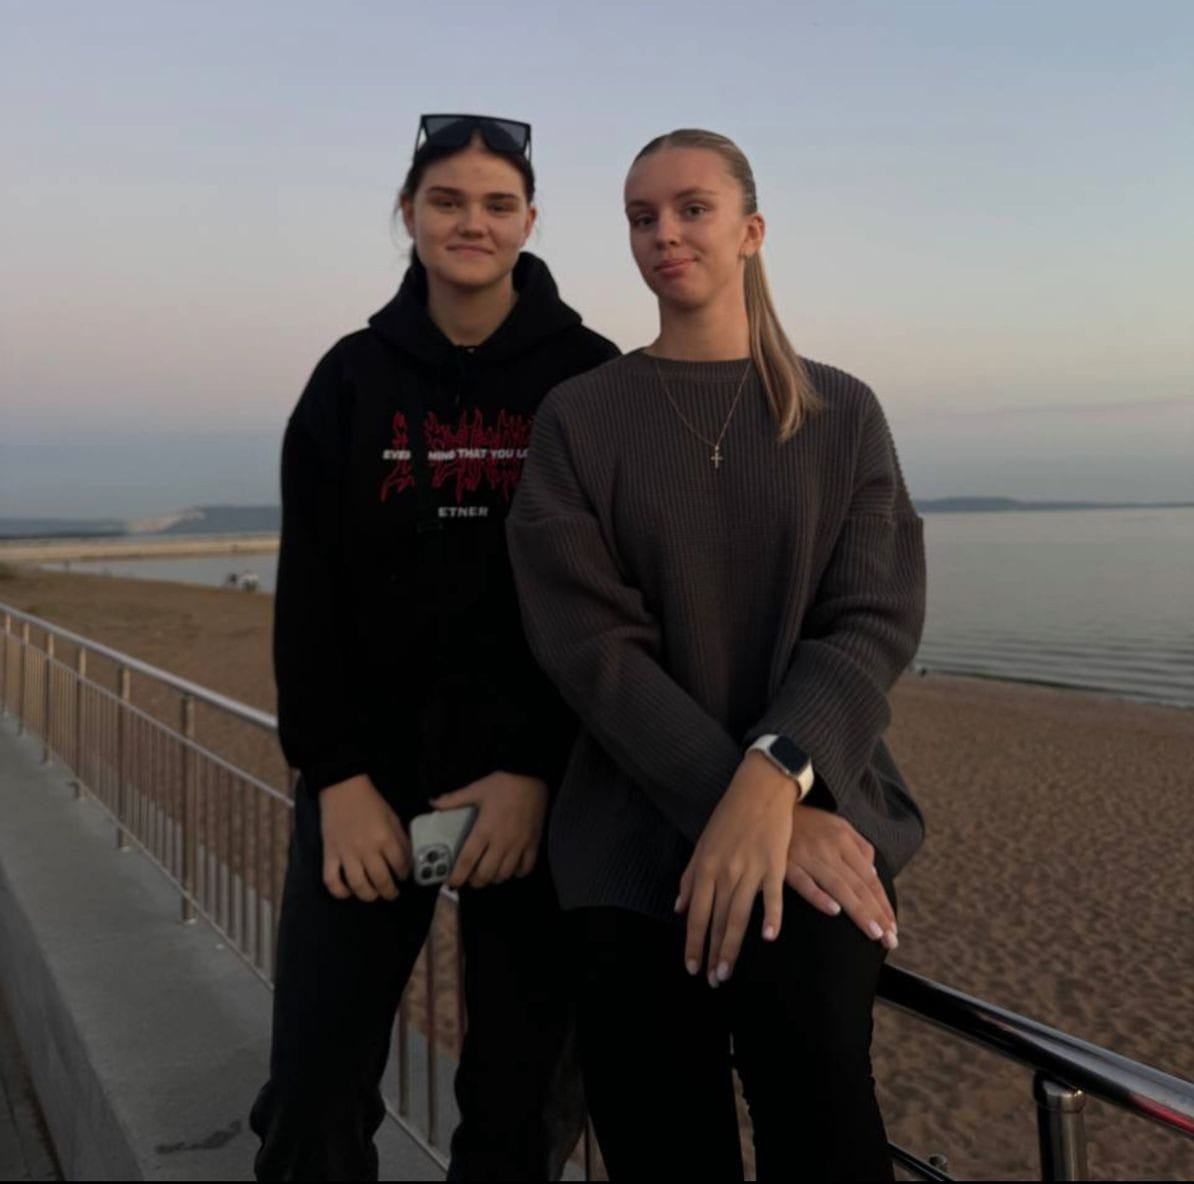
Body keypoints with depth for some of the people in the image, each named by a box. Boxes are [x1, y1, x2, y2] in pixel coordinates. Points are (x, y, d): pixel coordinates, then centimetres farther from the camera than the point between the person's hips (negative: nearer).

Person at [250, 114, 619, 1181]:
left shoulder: (586, 377, 1)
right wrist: (337, 774, -6)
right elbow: (308, 591, 3)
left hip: (538, 773, -1)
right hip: (371, 768, 2)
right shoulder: (354, 377, 7)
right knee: (312, 1097, 2)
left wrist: (540, 771, -12)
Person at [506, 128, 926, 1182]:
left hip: (819, 817, 0)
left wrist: (772, 782, -22)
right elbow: (592, 645, -6)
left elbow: (876, 622, -3)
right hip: (636, 840, 1)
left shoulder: (842, 414, 8)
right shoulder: (578, 418, 5)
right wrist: (750, 810, -16)